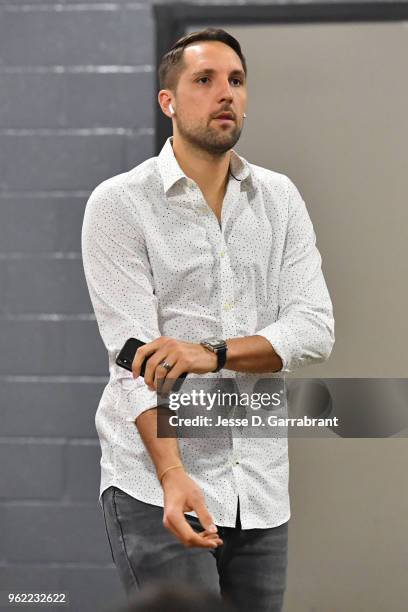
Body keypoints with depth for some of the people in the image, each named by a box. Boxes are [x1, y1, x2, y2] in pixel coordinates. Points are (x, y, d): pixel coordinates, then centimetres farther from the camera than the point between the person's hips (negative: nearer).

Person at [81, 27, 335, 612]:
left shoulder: (280, 198, 9)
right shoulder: (119, 203, -4)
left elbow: (315, 329, -2)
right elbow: (134, 354, -14)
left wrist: (213, 353, -20)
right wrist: (173, 476, -26)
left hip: (261, 491, 4)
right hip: (155, 488, -4)